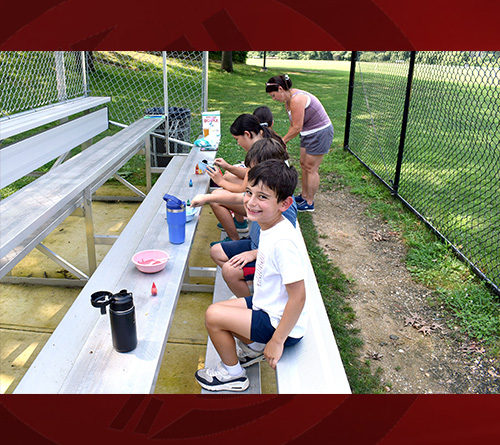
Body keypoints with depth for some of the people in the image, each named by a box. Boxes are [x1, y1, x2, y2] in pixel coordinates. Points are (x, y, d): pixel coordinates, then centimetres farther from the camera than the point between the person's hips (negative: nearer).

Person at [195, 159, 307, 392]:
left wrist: (277, 341, -21)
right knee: (218, 308, 13)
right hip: (266, 305, 9)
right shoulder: (269, 226, -4)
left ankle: (233, 374, 15)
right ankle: (254, 347, 30)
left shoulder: (283, 241, -31)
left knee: (213, 315, -10)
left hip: (281, 322, -9)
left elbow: (298, 296, -29)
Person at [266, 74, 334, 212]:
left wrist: (282, 141, -14)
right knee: (304, 164, 16)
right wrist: (285, 141, 2)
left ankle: (309, 203, 10)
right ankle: (304, 195, 31)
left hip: (320, 133, -10)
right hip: (309, 133, 10)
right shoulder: (288, 100, 5)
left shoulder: (296, 99, -26)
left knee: (311, 168, -2)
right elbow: (293, 125, 10)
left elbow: (297, 128, -25)